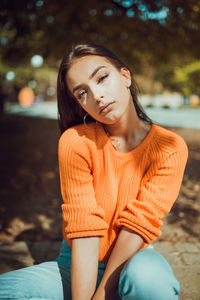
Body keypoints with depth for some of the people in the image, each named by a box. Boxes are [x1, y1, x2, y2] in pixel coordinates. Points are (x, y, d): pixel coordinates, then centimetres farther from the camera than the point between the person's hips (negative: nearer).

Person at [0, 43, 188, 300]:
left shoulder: (170, 149, -13)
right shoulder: (76, 141, -15)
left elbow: (139, 225, -19)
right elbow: (83, 230, -19)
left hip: (134, 260, -1)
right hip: (78, 268, 1)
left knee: (147, 277, -37)